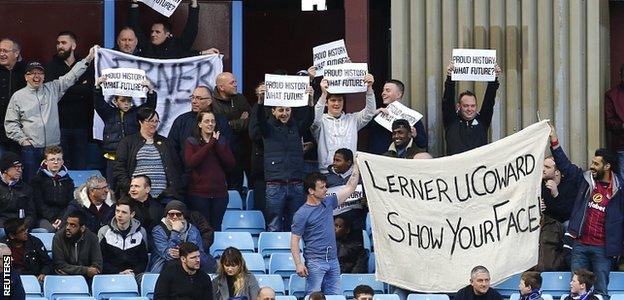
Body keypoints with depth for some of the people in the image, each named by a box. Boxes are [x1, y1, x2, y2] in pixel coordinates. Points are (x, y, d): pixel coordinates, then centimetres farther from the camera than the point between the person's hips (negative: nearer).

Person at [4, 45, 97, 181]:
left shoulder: (52, 89, 10)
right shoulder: (18, 97, 5)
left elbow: (71, 77, 7)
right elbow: (10, 123, 6)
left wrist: (88, 59, 1)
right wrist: (22, 139, -3)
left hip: (54, 146, 2)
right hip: (31, 149, -2)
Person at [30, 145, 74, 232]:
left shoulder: (68, 181, 18)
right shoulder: (37, 179, 8)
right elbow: (39, 204, -2)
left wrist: (61, 219, -10)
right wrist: (52, 220, -15)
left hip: (64, 217, 3)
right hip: (44, 218, -3)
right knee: (48, 229, -37)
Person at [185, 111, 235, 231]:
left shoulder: (222, 141, 13)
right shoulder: (191, 142, 4)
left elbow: (231, 163, 1)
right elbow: (190, 162, -14)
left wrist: (217, 145, -8)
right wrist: (210, 144, -13)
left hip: (219, 193, 3)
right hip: (199, 193, -3)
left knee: (216, 227, 2)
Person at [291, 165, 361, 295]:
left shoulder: (328, 203, 10)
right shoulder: (301, 214, -8)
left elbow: (350, 188, 16)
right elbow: (294, 240, -8)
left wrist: (357, 166, 12)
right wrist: (298, 264, -15)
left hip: (333, 260, 6)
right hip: (315, 263, -6)